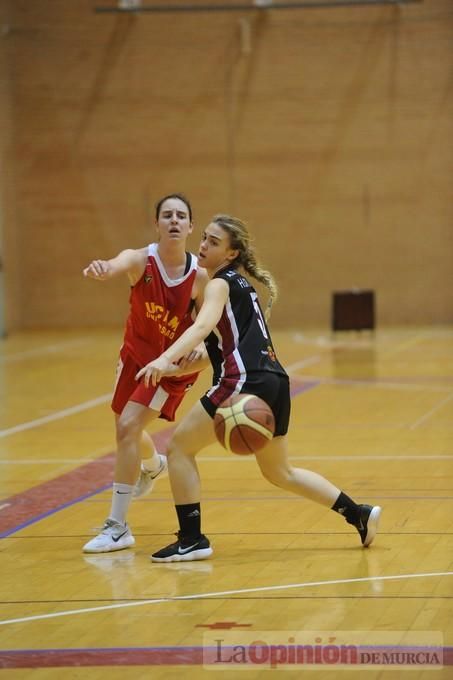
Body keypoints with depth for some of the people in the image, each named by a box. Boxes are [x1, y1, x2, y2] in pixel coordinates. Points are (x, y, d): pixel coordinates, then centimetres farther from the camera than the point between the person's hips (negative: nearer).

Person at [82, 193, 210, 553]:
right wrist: (103, 269, -72)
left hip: (175, 365, -3)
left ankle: (118, 526, -12)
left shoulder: (200, 276, -19)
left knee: (128, 425, -19)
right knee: (127, 428, 22)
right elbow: (118, 265, -47)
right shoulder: (141, 260, -22)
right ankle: (154, 465, 61)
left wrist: (202, 350, -33)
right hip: (136, 354, 3)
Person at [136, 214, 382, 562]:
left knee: (179, 447, -1)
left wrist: (165, 360, -38)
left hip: (246, 381, -9)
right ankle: (359, 514, 24)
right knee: (280, 472, 24)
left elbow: (202, 326, -24)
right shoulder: (242, 284, 23)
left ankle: (192, 540, -3)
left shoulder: (221, 284, -4)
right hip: (275, 381, 9)